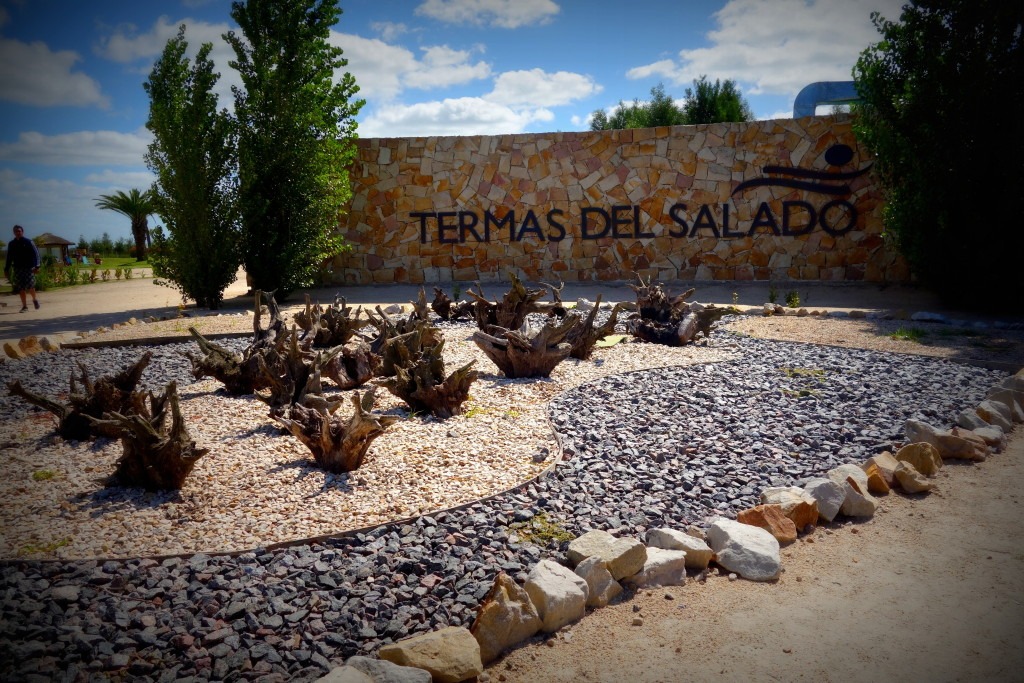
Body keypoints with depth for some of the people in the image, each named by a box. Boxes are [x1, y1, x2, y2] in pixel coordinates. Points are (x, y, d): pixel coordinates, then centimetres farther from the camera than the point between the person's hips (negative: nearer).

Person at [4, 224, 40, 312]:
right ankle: (24, 306, 7)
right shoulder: (11, 244, 10)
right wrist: (6, 269, 13)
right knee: (20, 288, 1)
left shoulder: (28, 242, -1)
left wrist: (36, 266, -13)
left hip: (29, 267, -3)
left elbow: (36, 254, -4)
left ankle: (34, 299, 18)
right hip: (17, 268, 3)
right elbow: (9, 257, 16)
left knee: (30, 286, -10)